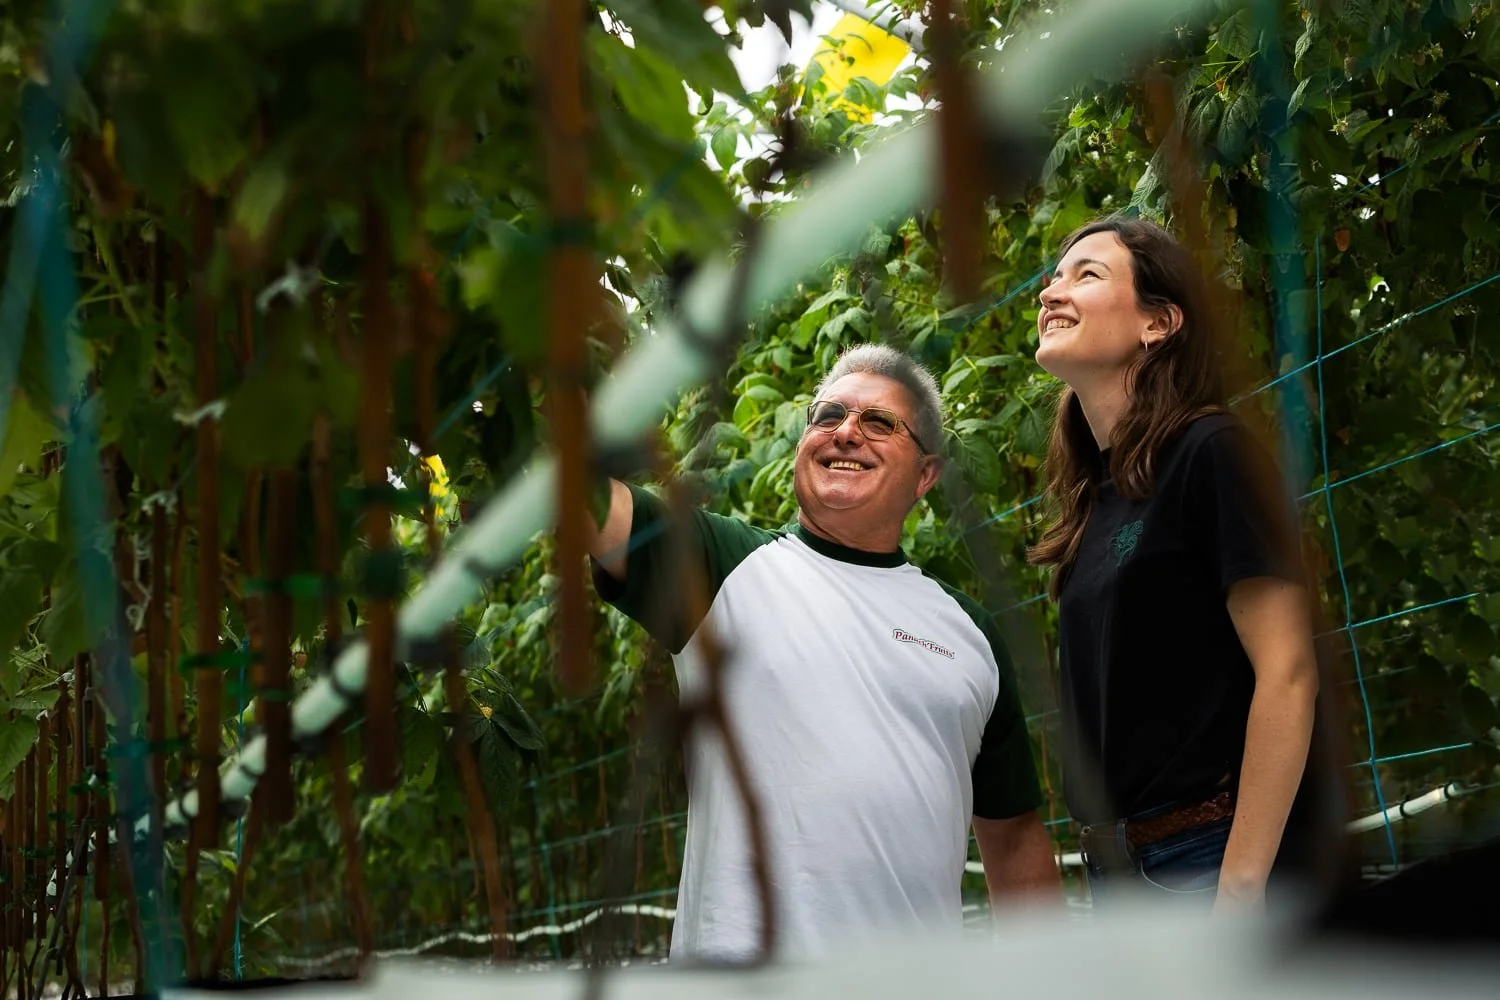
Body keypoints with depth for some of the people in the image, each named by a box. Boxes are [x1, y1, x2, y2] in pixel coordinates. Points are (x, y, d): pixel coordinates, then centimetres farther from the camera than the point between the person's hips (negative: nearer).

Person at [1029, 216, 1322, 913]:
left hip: (1208, 858, -8)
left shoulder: (1209, 452, -7)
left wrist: (1239, 892, -20)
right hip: (1116, 869, 8)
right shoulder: (1093, 499, 16)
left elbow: (1287, 675, -14)